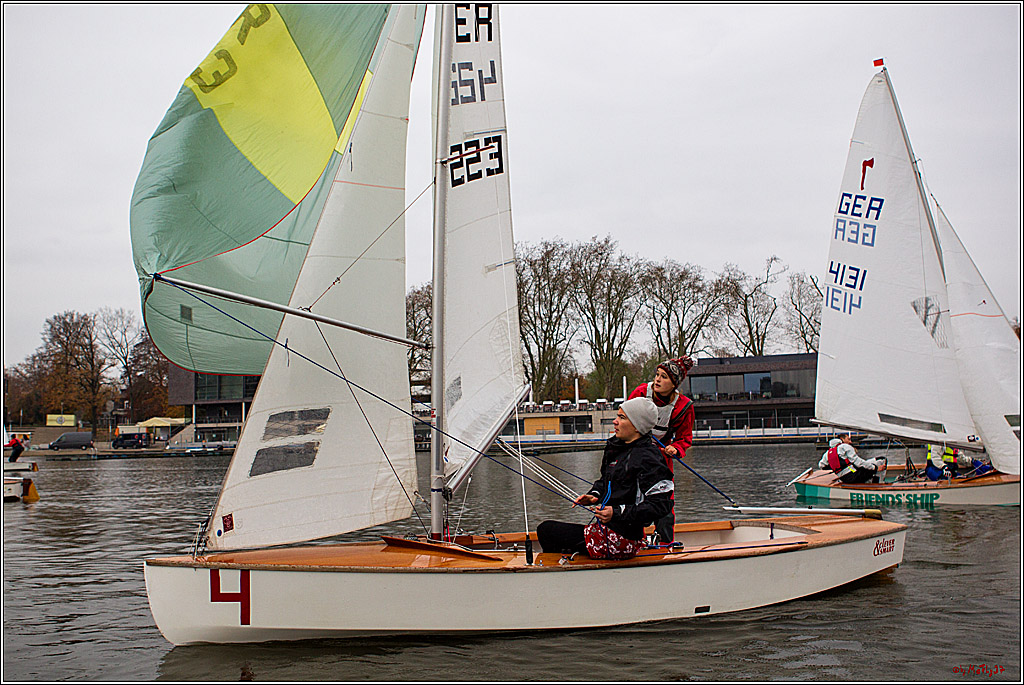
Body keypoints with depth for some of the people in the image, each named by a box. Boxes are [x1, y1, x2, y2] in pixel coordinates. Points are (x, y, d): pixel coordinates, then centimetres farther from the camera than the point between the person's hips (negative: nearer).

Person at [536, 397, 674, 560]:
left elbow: (661, 504, -24)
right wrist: (594, 495, 3)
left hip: (618, 540, -10)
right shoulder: (617, 446, 8)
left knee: (545, 531, -3)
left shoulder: (648, 458, -20)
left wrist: (617, 513, -28)